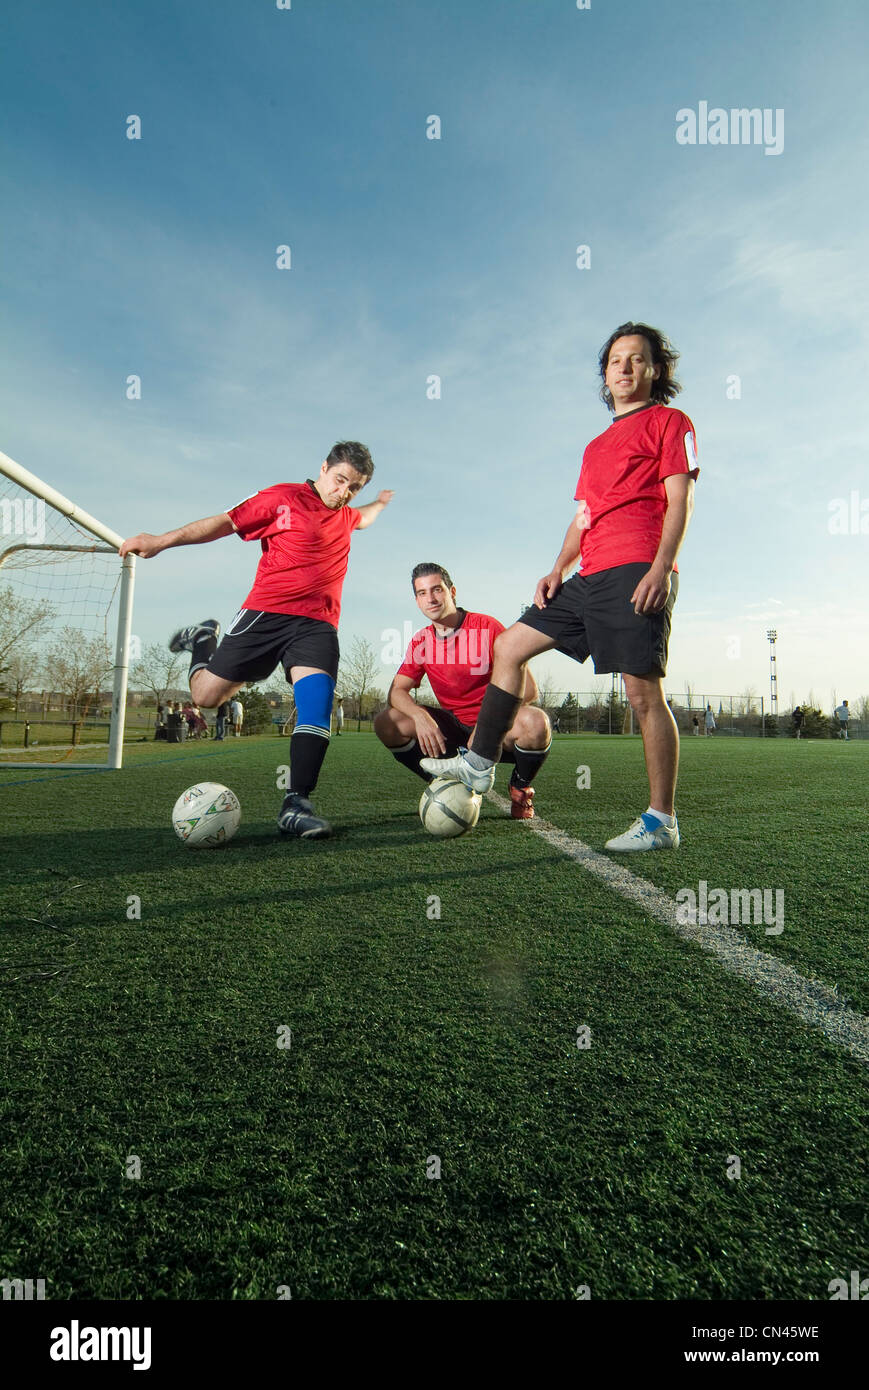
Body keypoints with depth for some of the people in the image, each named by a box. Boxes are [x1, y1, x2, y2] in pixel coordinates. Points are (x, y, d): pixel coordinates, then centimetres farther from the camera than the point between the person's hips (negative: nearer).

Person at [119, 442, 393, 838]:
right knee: (207, 695, 1)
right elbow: (225, 522, 2)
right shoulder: (284, 498, 3)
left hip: (317, 625, 3)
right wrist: (161, 541, 0)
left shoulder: (345, 516, 21)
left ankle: (296, 805, -21)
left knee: (317, 700, -22)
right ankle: (203, 639, 35)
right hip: (266, 613, -3)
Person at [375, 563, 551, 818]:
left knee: (535, 722, -37)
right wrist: (420, 716, -27)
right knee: (386, 722, -17)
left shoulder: (487, 627, -11)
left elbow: (528, 688, -15)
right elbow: (396, 692, -4)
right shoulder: (421, 641, 3)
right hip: (455, 728, 4)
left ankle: (519, 789, -3)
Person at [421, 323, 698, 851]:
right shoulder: (597, 446, 28)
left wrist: (660, 567, -18)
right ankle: (481, 763, 13)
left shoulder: (669, 422, 8)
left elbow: (679, 500, -4)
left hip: (636, 571, -8)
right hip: (591, 577, 8)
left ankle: (661, 822, -3)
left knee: (644, 692, -12)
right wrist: (558, 570, 11)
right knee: (510, 646, 5)